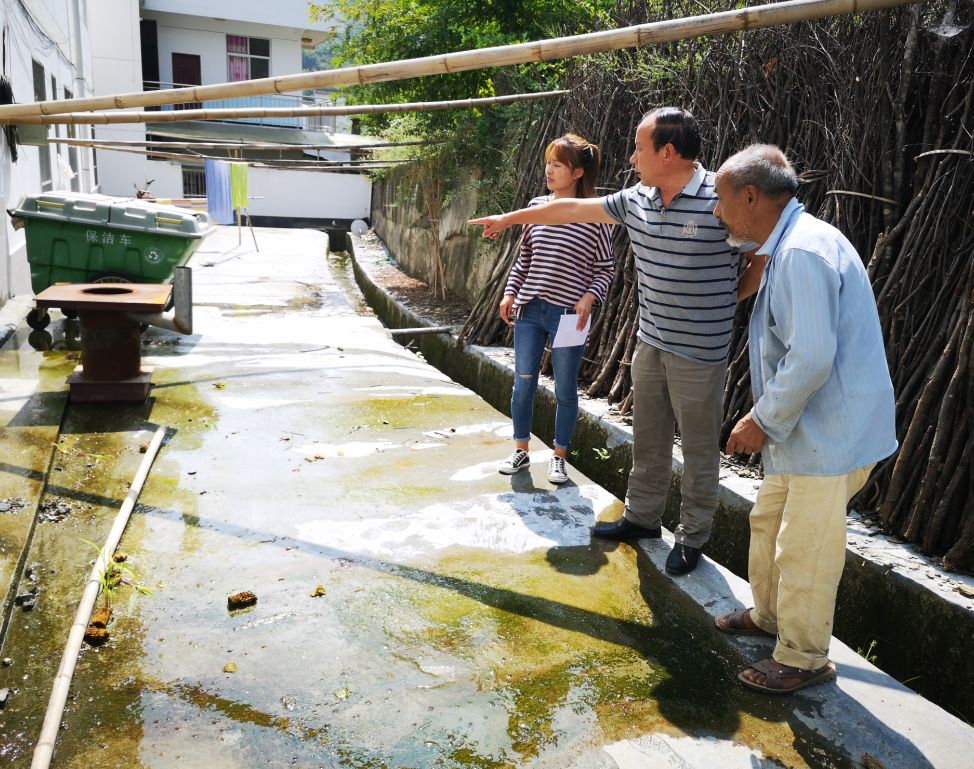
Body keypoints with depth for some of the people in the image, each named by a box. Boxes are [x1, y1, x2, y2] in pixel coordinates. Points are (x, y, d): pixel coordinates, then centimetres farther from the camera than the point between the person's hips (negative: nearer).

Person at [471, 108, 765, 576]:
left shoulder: (722, 200, -17)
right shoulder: (636, 200, 3)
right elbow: (571, 209, 11)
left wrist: (729, 298, -7)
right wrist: (509, 218, 18)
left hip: (700, 353, -6)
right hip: (650, 342, 7)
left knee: (698, 449, 8)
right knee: (647, 439, 18)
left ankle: (692, 537, 25)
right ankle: (642, 517, 35)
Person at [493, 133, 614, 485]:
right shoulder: (536, 206, 5)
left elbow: (605, 269, -1)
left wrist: (589, 298, -15)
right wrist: (510, 292, 9)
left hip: (568, 316, -4)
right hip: (529, 310, 4)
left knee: (565, 391, 8)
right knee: (523, 383, 9)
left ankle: (559, 457, 25)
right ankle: (521, 450, 27)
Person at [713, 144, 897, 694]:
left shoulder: (804, 252, -23)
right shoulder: (791, 246, 10)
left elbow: (811, 359, -27)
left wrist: (764, 421, -18)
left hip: (831, 435, -10)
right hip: (806, 429, 10)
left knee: (804, 550, 4)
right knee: (768, 522, 22)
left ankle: (804, 660, 23)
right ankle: (769, 615, 42)